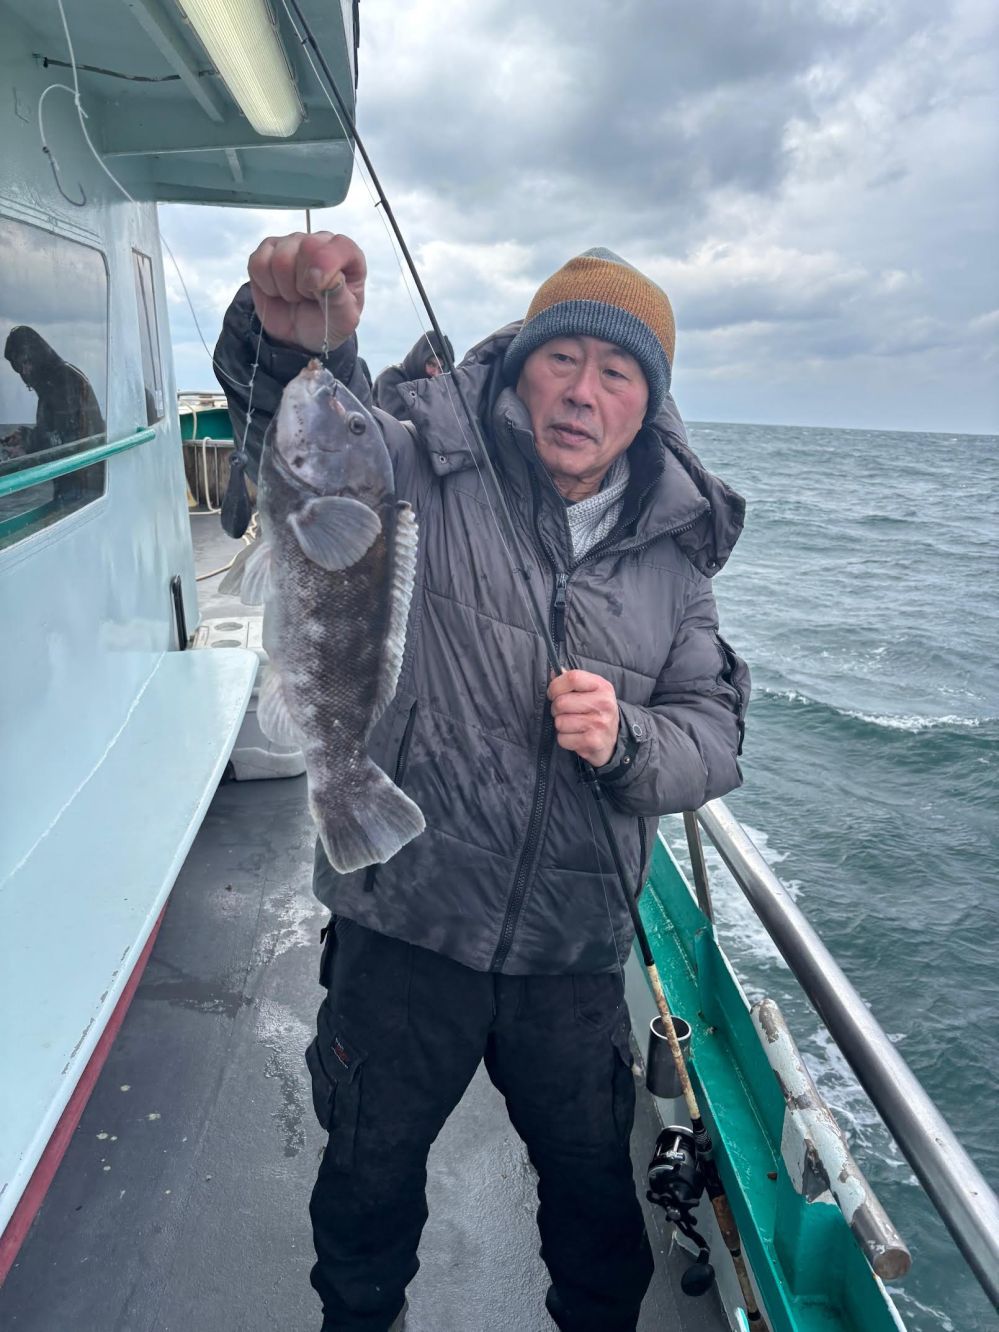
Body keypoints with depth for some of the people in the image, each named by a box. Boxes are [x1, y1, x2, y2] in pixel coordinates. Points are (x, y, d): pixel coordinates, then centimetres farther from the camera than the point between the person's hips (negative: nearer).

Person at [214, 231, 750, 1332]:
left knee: (594, 1183, 24)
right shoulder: (424, 475, -7)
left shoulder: (673, 552, 2)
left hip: (575, 954, 3)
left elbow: (715, 735, 2)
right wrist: (294, 337, -43)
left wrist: (626, 739, -19)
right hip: (403, 923, -2)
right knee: (372, 1171, 22)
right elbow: (303, 419, -21)